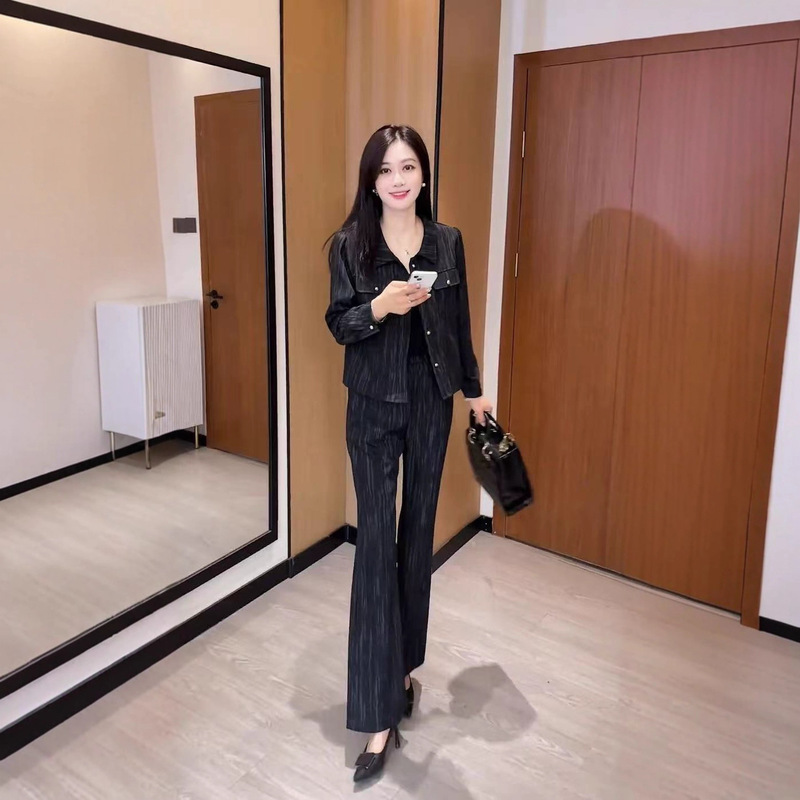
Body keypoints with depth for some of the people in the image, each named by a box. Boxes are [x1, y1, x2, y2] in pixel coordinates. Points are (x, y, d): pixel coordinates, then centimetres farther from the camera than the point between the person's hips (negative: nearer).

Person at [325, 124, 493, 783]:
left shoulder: (448, 241, 4)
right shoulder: (350, 243, -4)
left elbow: (460, 323, 11)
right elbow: (339, 325, -4)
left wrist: (475, 388, 14)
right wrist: (379, 307, -23)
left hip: (430, 402, 3)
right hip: (373, 406, -3)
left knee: (418, 535, 11)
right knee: (376, 542, -4)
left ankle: (404, 667, 33)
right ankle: (378, 716, 4)